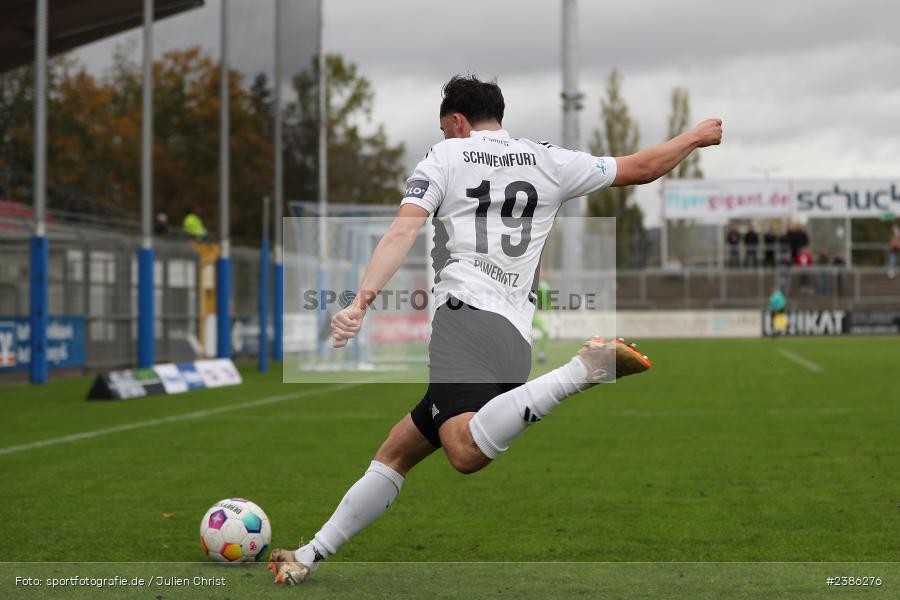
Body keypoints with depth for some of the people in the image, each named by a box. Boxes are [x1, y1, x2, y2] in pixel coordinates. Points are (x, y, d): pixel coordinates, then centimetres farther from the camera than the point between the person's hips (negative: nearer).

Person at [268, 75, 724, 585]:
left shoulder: (446, 156, 10)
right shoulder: (550, 162, 19)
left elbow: (403, 232, -6)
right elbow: (641, 168, 24)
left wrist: (363, 299, -17)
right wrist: (696, 136, 42)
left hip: (465, 315, -7)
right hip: (516, 339, 7)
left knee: (468, 450, -34)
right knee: (396, 453, 19)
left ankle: (580, 371, -40)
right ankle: (310, 557, 21)